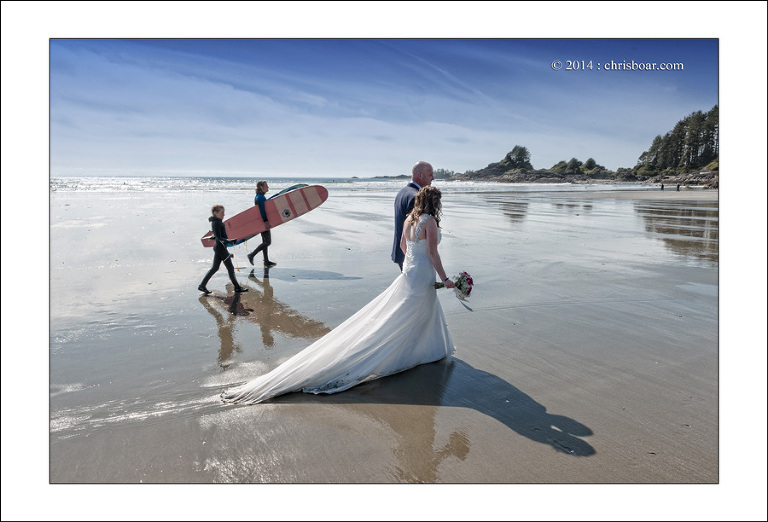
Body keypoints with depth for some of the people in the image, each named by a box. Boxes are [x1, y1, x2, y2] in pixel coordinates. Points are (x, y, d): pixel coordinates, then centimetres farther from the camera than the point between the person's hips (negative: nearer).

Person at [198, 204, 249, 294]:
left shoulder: (217, 222, 11)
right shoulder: (216, 223, -18)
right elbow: (218, 238, -26)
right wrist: (229, 241, -39)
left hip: (218, 247, 10)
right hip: (221, 247, -10)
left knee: (215, 268, 14)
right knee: (230, 268, -1)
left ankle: (202, 286, 17)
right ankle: (237, 287, 8)